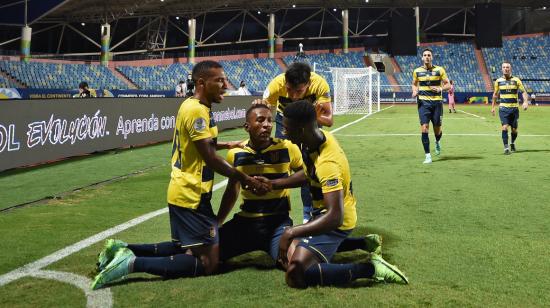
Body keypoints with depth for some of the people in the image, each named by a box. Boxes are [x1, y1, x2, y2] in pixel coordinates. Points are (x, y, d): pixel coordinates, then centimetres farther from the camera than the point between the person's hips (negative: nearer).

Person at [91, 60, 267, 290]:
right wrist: (245, 179, -13)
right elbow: (210, 158, -21)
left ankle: (124, 251, 16)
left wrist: (226, 145, 34)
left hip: (184, 192, 10)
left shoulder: (192, 106, 12)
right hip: (192, 196, -10)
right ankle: (133, 263, -12)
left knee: (184, 247, 23)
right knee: (208, 262, -7)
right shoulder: (197, 110, -19)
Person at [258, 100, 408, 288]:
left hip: (334, 223, -10)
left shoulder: (327, 164, -33)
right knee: (293, 250, 28)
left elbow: (335, 216, -39)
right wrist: (273, 184, 5)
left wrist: (291, 233, -39)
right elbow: (307, 174, 14)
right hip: (323, 213, 10)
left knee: (295, 274, -23)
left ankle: (369, 268, -14)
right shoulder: (320, 136, -6)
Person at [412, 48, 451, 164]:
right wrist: (415, 91, 0)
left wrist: (440, 89, -17)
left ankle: (437, 142, 43)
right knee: (424, 128, -12)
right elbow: (414, 84, 21)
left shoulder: (439, 70, 1)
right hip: (423, 102, 0)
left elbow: (448, 85, 3)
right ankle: (427, 156, -6)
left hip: (436, 102, 0)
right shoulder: (417, 71, 6)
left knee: (437, 130, 5)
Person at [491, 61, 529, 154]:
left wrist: (526, 101, -18)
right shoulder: (498, 81, 4)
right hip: (503, 108, 0)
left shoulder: (516, 80, 0)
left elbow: (523, 92, 0)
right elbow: (495, 94, 16)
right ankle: (506, 147, -12)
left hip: (514, 108, 0)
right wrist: (492, 107, 15)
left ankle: (512, 143, 35)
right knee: (504, 127, -16)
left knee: (514, 129, 6)